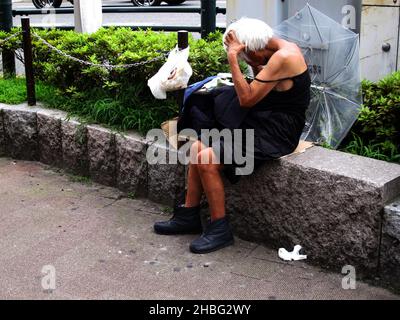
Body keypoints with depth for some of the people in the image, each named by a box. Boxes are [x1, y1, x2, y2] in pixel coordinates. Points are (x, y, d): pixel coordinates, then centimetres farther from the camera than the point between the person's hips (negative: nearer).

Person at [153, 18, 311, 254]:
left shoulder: (283, 58, -21)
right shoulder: (284, 48, 10)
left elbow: (247, 99, -22)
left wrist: (232, 58, -19)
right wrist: (255, 66, 1)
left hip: (276, 134, -10)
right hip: (263, 124, 10)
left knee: (206, 160, -19)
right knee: (198, 148, 3)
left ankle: (220, 230, -6)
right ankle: (189, 216, 11)